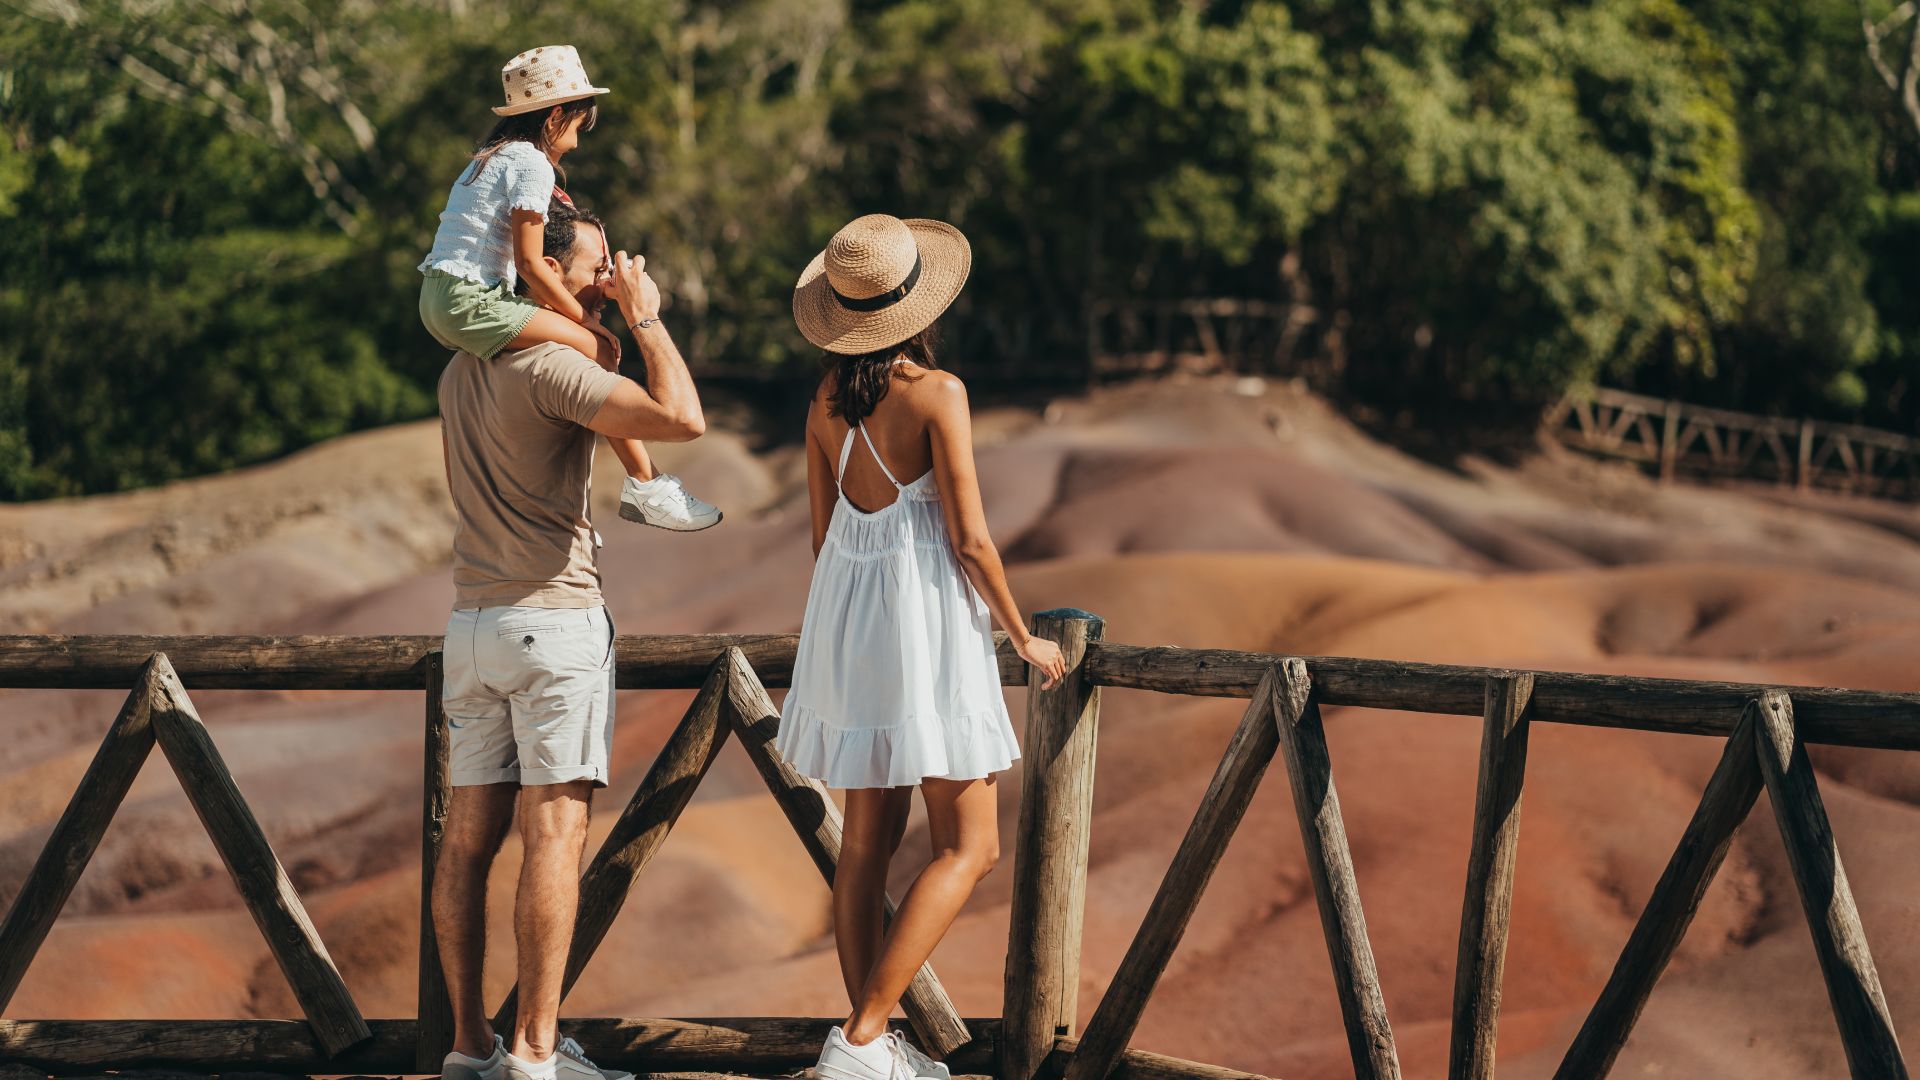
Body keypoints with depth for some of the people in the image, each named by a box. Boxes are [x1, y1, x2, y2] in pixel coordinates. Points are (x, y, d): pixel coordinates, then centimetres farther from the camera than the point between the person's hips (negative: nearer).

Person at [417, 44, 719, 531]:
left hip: (438, 303, 10)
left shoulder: (489, 157, 21)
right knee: (597, 349, -11)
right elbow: (529, 263, -14)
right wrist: (585, 319, -6)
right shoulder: (532, 164, -9)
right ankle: (647, 487, -11)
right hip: (471, 303, -10)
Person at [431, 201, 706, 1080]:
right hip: (555, 620, -8)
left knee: (469, 836, 6)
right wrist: (645, 315, -9)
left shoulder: (460, 371, 12)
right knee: (554, 834, -7)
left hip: (472, 621, 8)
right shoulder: (548, 367, -14)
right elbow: (682, 418, -24)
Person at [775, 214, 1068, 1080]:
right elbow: (969, 538, -15)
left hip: (847, 617, 7)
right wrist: (1023, 637, -2)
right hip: (927, 617, -7)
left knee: (870, 837, 13)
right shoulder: (935, 392, -15)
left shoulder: (828, 398, 5)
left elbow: (822, 531, 13)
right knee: (968, 847, -1)